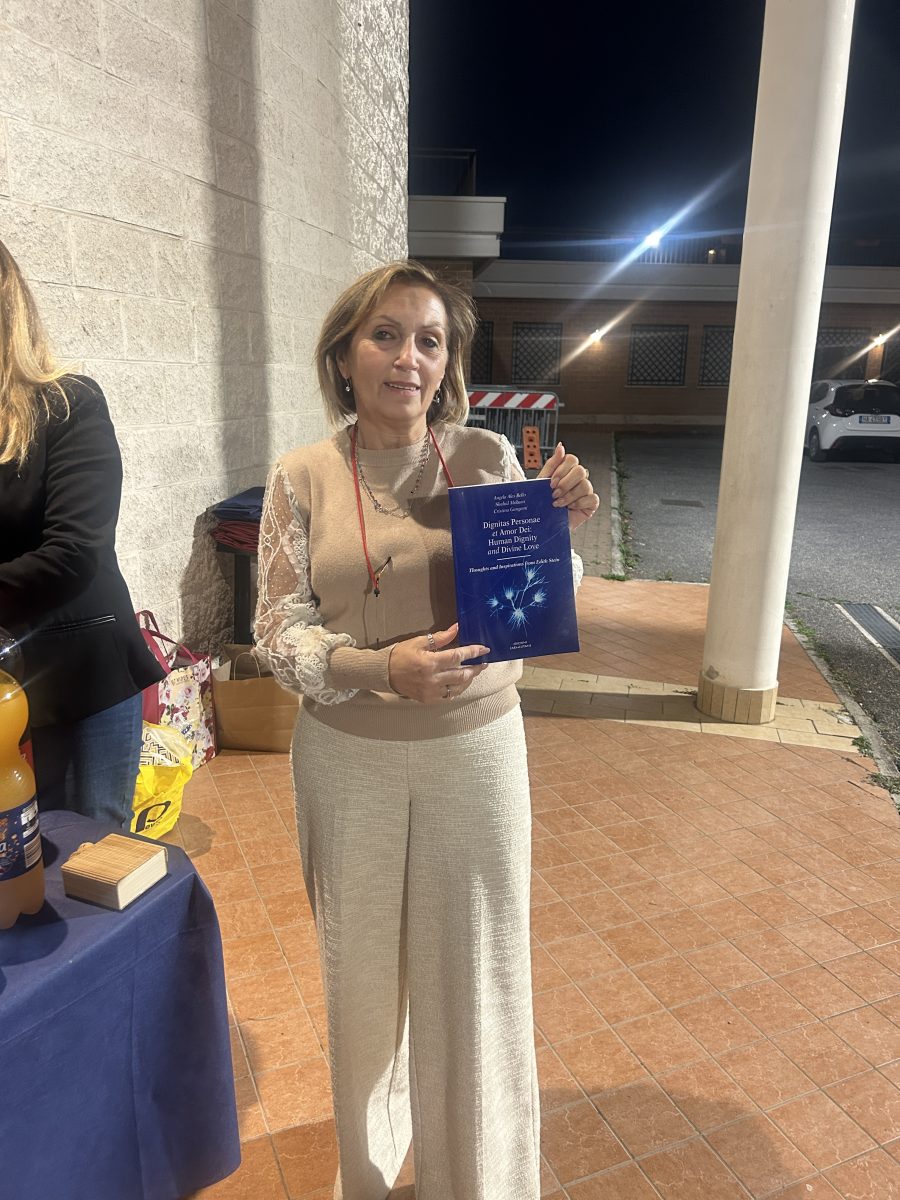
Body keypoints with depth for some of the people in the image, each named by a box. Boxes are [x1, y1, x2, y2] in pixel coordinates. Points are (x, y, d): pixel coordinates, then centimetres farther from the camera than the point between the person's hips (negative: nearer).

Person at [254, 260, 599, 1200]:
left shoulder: (488, 456, -3)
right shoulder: (302, 477, -4)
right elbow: (278, 630, -7)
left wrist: (561, 532, -17)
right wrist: (379, 669, -24)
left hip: (476, 747, 0)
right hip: (349, 758, 1)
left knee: (475, 966, 11)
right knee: (363, 967, 17)